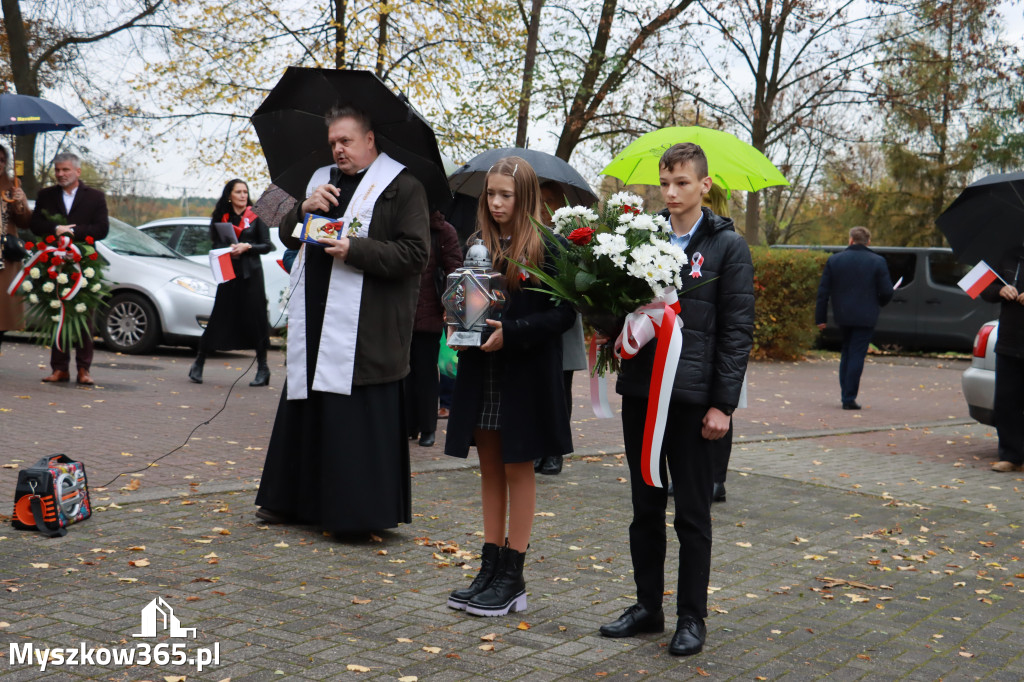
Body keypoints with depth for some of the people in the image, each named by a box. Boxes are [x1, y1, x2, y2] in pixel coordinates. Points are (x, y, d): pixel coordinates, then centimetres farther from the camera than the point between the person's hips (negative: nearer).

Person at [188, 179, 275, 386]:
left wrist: (247, 247, -14)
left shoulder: (256, 217, 5)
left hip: (251, 274, -2)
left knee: (255, 319, -4)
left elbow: (267, 245, 1)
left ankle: (263, 369, 3)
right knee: (219, 318, 1)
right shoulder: (221, 218, 11)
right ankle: (198, 364, 10)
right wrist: (228, 250, -9)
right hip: (228, 273, 2)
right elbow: (216, 245, 12)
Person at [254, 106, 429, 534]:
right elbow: (287, 237, 18)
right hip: (315, 319, 7)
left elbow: (414, 254, -11)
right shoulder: (322, 180, 20)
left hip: (366, 325, -7)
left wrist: (354, 250, -19)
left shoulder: (402, 188, -2)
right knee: (306, 412, 12)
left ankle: (361, 512, 3)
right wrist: (304, 209, -3)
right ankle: (299, 501, 23)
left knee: (357, 417, -6)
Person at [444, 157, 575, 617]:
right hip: (480, 372, 5)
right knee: (490, 470, 11)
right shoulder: (477, 247, 9)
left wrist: (511, 333, -20)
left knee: (518, 470, 2)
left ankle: (512, 578, 10)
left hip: (526, 373, -5)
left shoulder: (546, 248, -7)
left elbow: (563, 313, -11)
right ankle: (490, 569, 20)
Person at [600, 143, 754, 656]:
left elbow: (737, 330, -5)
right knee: (645, 507, 13)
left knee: (692, 513, 4)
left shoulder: (727, 246, -2)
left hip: (693, 396, -4)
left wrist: (723, 403, -10)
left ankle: (691, 618, 15)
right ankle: (647, 606, 25)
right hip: (640, 390, 4)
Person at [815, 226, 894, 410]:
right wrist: (878, 303, 16)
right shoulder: (877, 262, -5)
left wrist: (820, 317, 4)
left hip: (842, 315, 3)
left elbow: (823, 291, 0)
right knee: (857, 355, 0)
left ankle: (845, 393, 18)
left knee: (846, 353, 19)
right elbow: (887, 292, -7)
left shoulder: (834, 260, 1)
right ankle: (849, 398, -3)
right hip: (865, 317, -3)